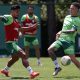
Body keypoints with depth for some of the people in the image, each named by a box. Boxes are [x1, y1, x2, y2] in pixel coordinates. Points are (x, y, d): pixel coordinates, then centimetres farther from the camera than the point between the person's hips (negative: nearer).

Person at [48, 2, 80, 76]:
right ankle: (57, 67, -1)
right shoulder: (67, 17, 15)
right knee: (50, 49, -10)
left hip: (69, 41, -7)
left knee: (72, 58, -12)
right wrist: (60, 33, 12)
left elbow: (72, 31, -21)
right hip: (61, 39, 7)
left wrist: (62, 32, -22)